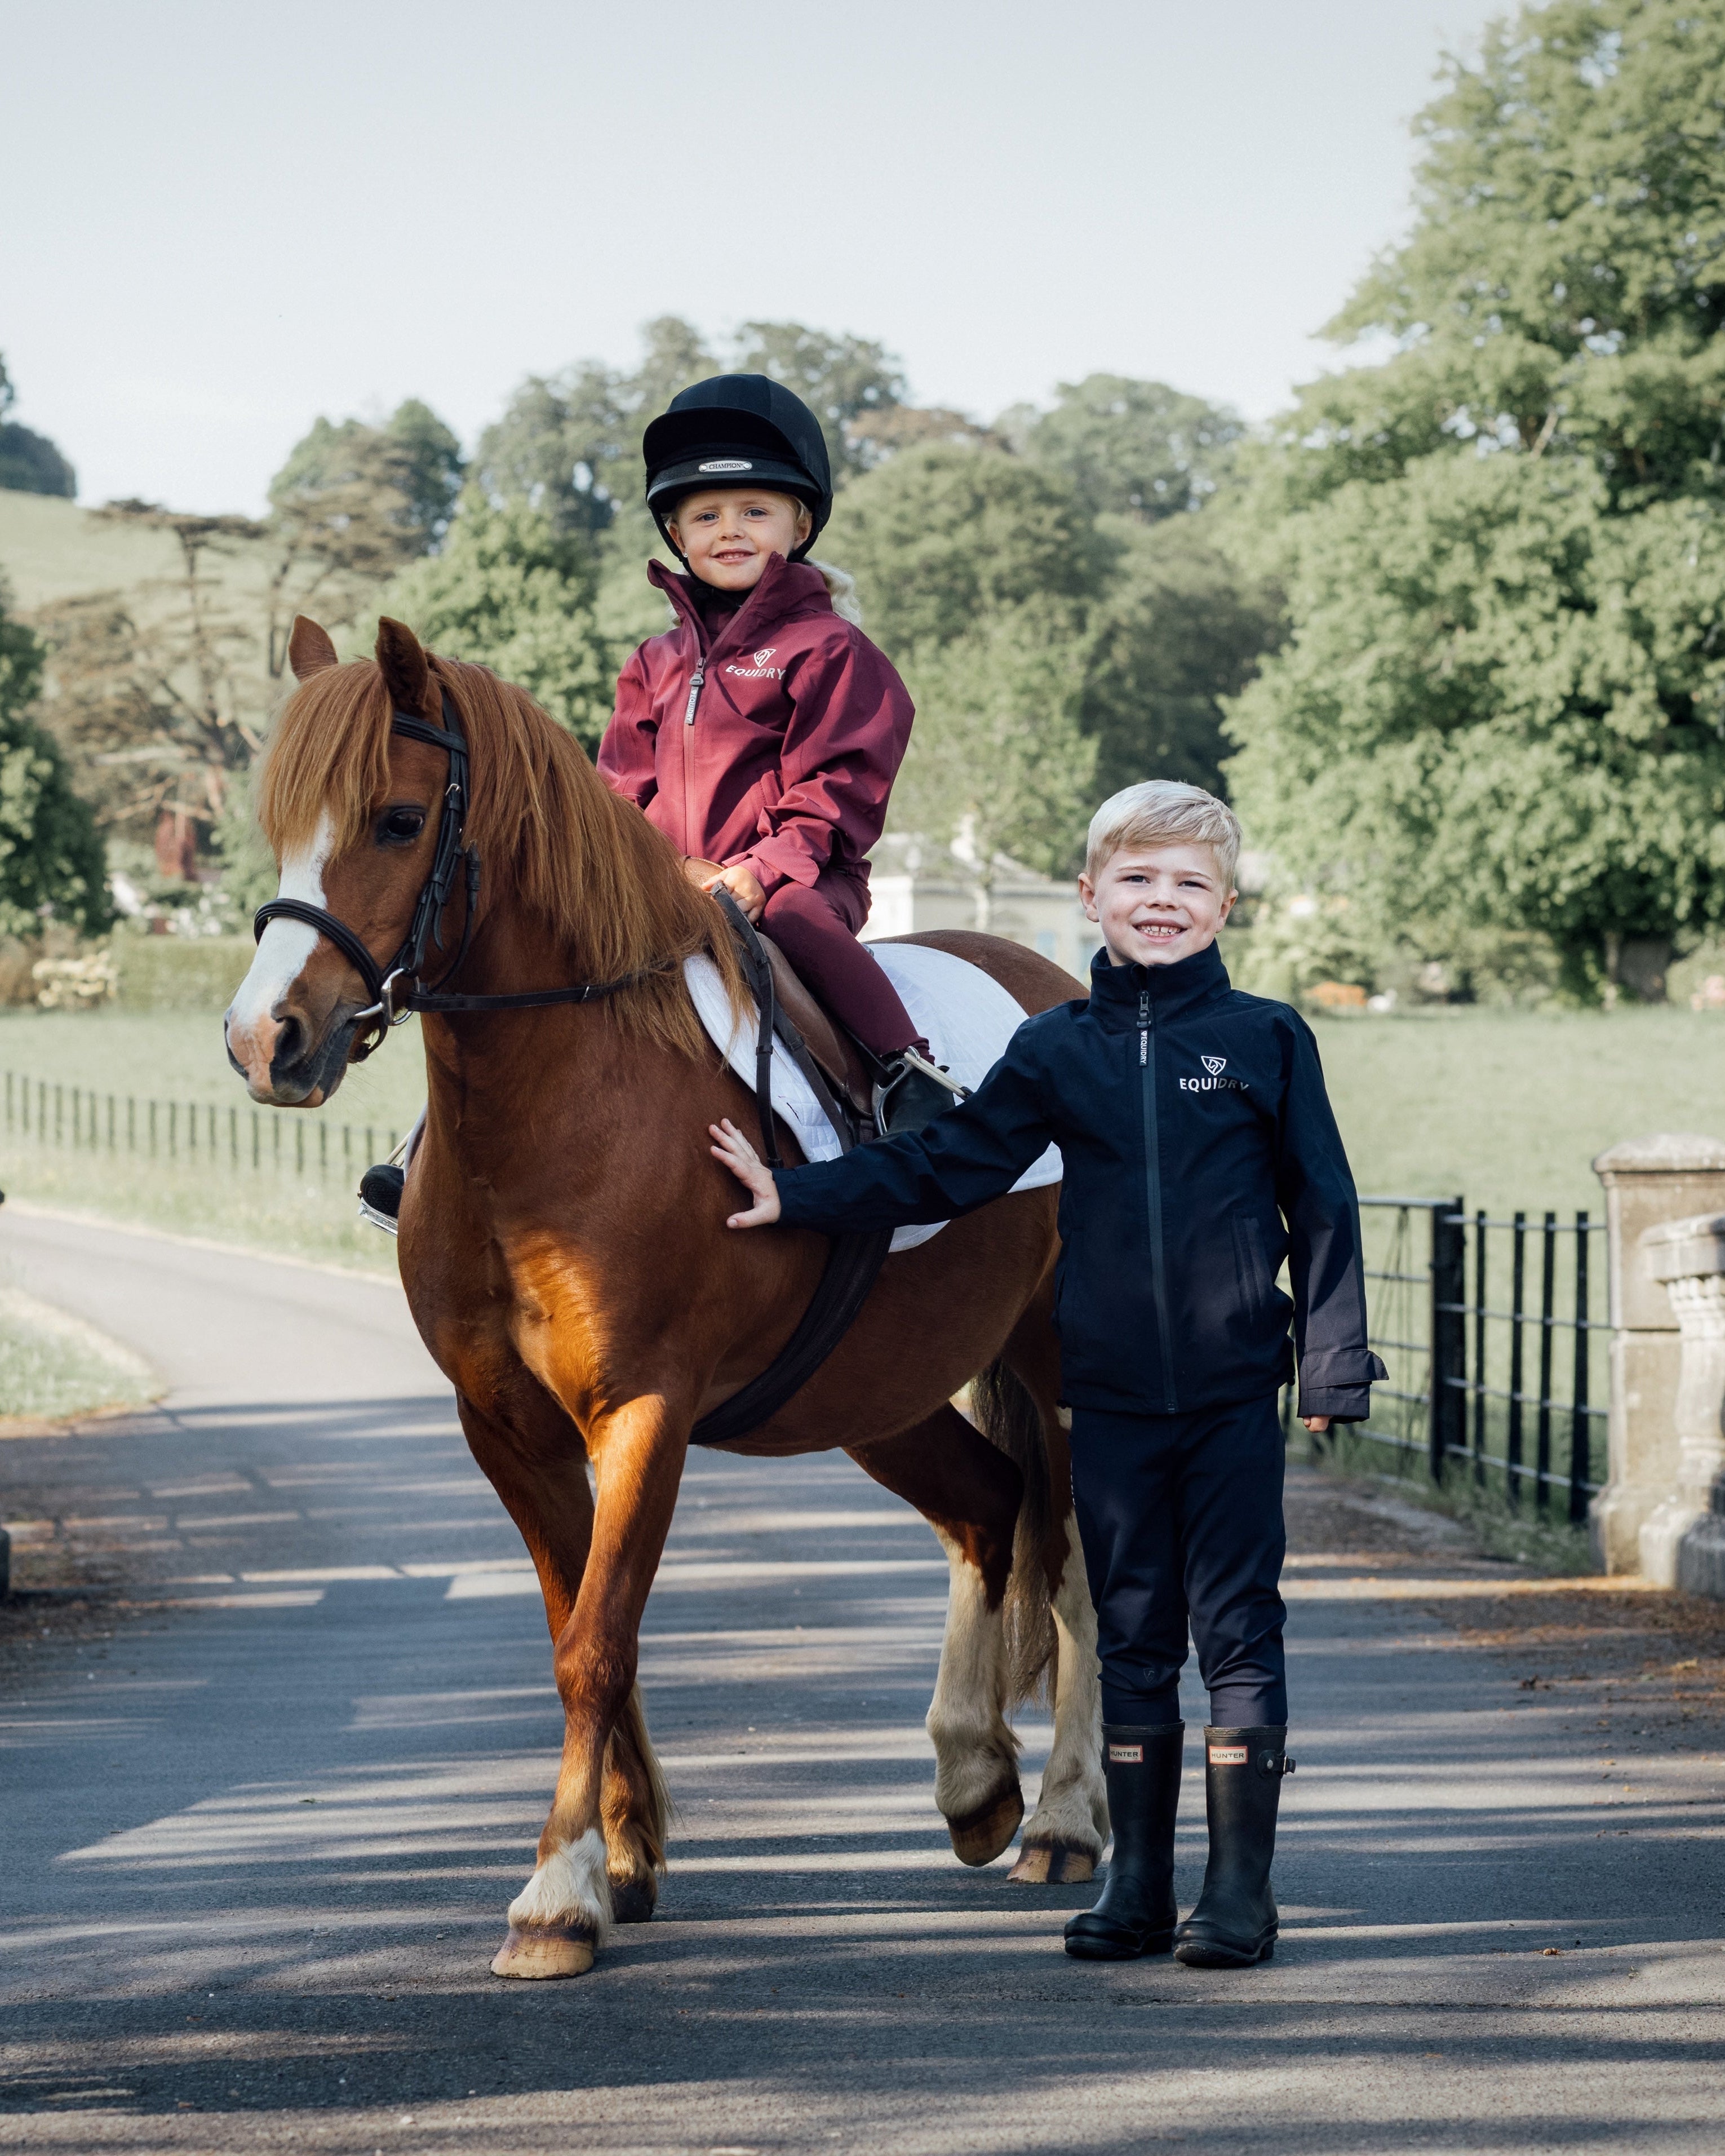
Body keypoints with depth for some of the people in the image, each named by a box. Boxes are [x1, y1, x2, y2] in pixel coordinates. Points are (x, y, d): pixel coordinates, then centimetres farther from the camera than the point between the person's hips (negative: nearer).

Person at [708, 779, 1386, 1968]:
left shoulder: (1267, 1041, -1)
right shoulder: (1055, 1052, 4)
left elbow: (1323, 1211, 2)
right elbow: (941, 1168, 9)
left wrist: (1336, 1361, -2)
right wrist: (794, 1197, 3)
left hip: (1233, 1391, -2)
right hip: (1110, 1391, 2)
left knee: (1238, 1633, 1)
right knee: (1132, 1638, 8)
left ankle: (1241, 1889, 8)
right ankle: (1137, 1885, 16)